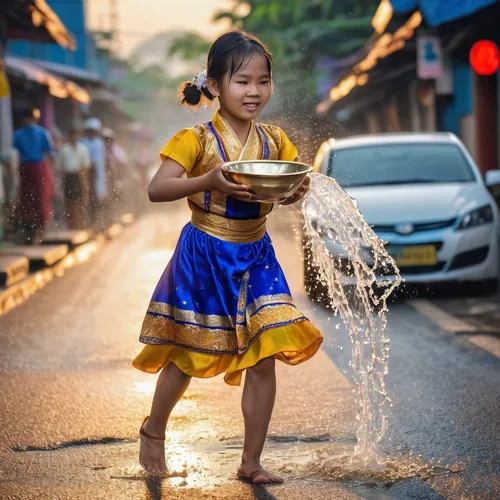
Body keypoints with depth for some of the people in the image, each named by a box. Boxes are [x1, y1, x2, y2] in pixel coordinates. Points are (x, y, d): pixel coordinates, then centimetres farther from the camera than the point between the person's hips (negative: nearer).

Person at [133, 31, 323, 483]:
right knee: (188, 357, 9)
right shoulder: (199, 140, -13)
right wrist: (209, 181, -33)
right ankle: (153, 430, 36)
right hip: (205, 257, -4)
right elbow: (157, 189, -20)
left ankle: (251, 463, 11)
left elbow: (288, 189, 8)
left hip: (255, 258, 4)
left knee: (264, 360, -1)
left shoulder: (274, 141, 1)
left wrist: (296, 191, -16)